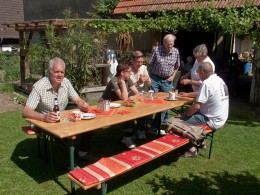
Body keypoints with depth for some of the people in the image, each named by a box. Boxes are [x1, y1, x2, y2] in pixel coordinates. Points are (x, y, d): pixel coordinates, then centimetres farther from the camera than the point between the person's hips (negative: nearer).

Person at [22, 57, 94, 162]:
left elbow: (78, 100, -1)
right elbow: (25, 112, -27)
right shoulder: (39, 87, -21)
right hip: (44, 122, -5)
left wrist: (83, 105, -26)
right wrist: (43, 117, -47)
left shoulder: (66, 82, -6)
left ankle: (83, 152, 9)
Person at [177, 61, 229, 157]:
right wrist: (187, 94, 24)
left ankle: (192, 149, 1)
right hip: (221, 119, 10)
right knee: (194, 113, 26)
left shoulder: (207, 83, -23)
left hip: (213, 121, -10)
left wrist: (184, 114, -9)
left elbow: (196, 106, -23)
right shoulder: (219, 79, 6)